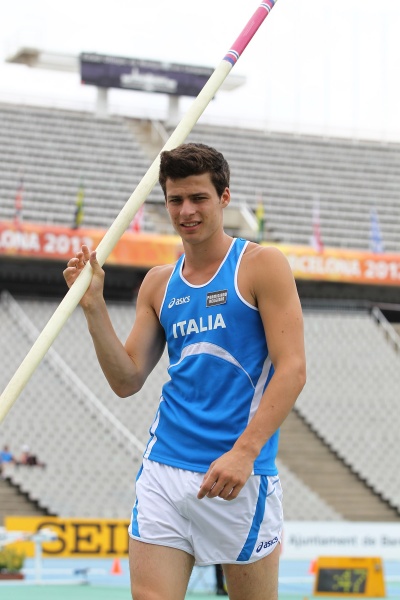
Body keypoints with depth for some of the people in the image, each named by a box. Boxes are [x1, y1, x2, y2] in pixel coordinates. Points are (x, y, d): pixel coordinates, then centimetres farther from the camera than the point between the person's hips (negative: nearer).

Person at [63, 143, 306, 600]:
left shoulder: (261, 266, -2)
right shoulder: (158, 284, 13)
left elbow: (292, 369, -10)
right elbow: (127, 381, 12)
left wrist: (245, 452, -20)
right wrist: (94, 307, 0)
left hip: (239, 477, -4)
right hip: (164, 472, 4)